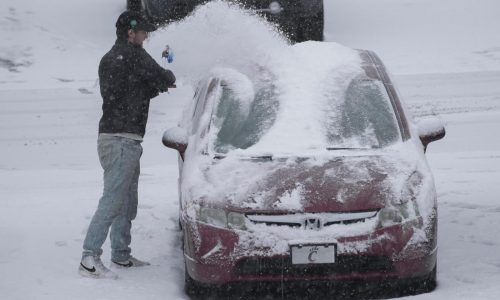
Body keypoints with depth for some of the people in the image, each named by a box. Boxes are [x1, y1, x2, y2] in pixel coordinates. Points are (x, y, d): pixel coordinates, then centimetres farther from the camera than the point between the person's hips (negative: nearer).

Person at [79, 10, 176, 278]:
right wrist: (168, 78, 12)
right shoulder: (133, 54, -11)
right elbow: (163, 77, -10)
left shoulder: (108, 60, 19)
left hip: (111, 137, 10)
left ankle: (121, 255, 22)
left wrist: (157, 87, 24)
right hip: (123, 139, -10)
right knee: (112, 200, -13)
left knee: (126, 202, 17)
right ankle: (89, 258, -17)